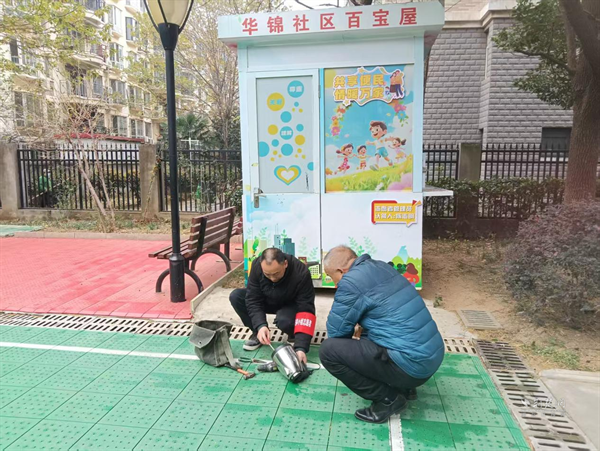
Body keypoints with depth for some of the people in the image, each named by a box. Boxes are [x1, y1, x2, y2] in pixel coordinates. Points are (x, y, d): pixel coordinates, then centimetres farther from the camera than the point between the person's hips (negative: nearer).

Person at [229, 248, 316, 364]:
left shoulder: (301, 273, -36)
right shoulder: (257, 265, -27)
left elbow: (306, 310, -36)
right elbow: (253, 300, -21)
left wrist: (301, 347, -44)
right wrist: (261, 326, -37)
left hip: (291, 305, -4)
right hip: (268, 302, 4)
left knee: (284, 320, -38)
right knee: (236, 296, -19)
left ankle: (294, 337, -1)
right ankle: (258, 334, -1)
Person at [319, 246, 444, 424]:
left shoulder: (351, 281, -15)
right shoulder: (381, 267, 11)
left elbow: (335, 332, -5)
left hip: (411, 365, -9)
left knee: (328, 349, -9)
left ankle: (388, 398, 2)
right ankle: (403, 387, 21)